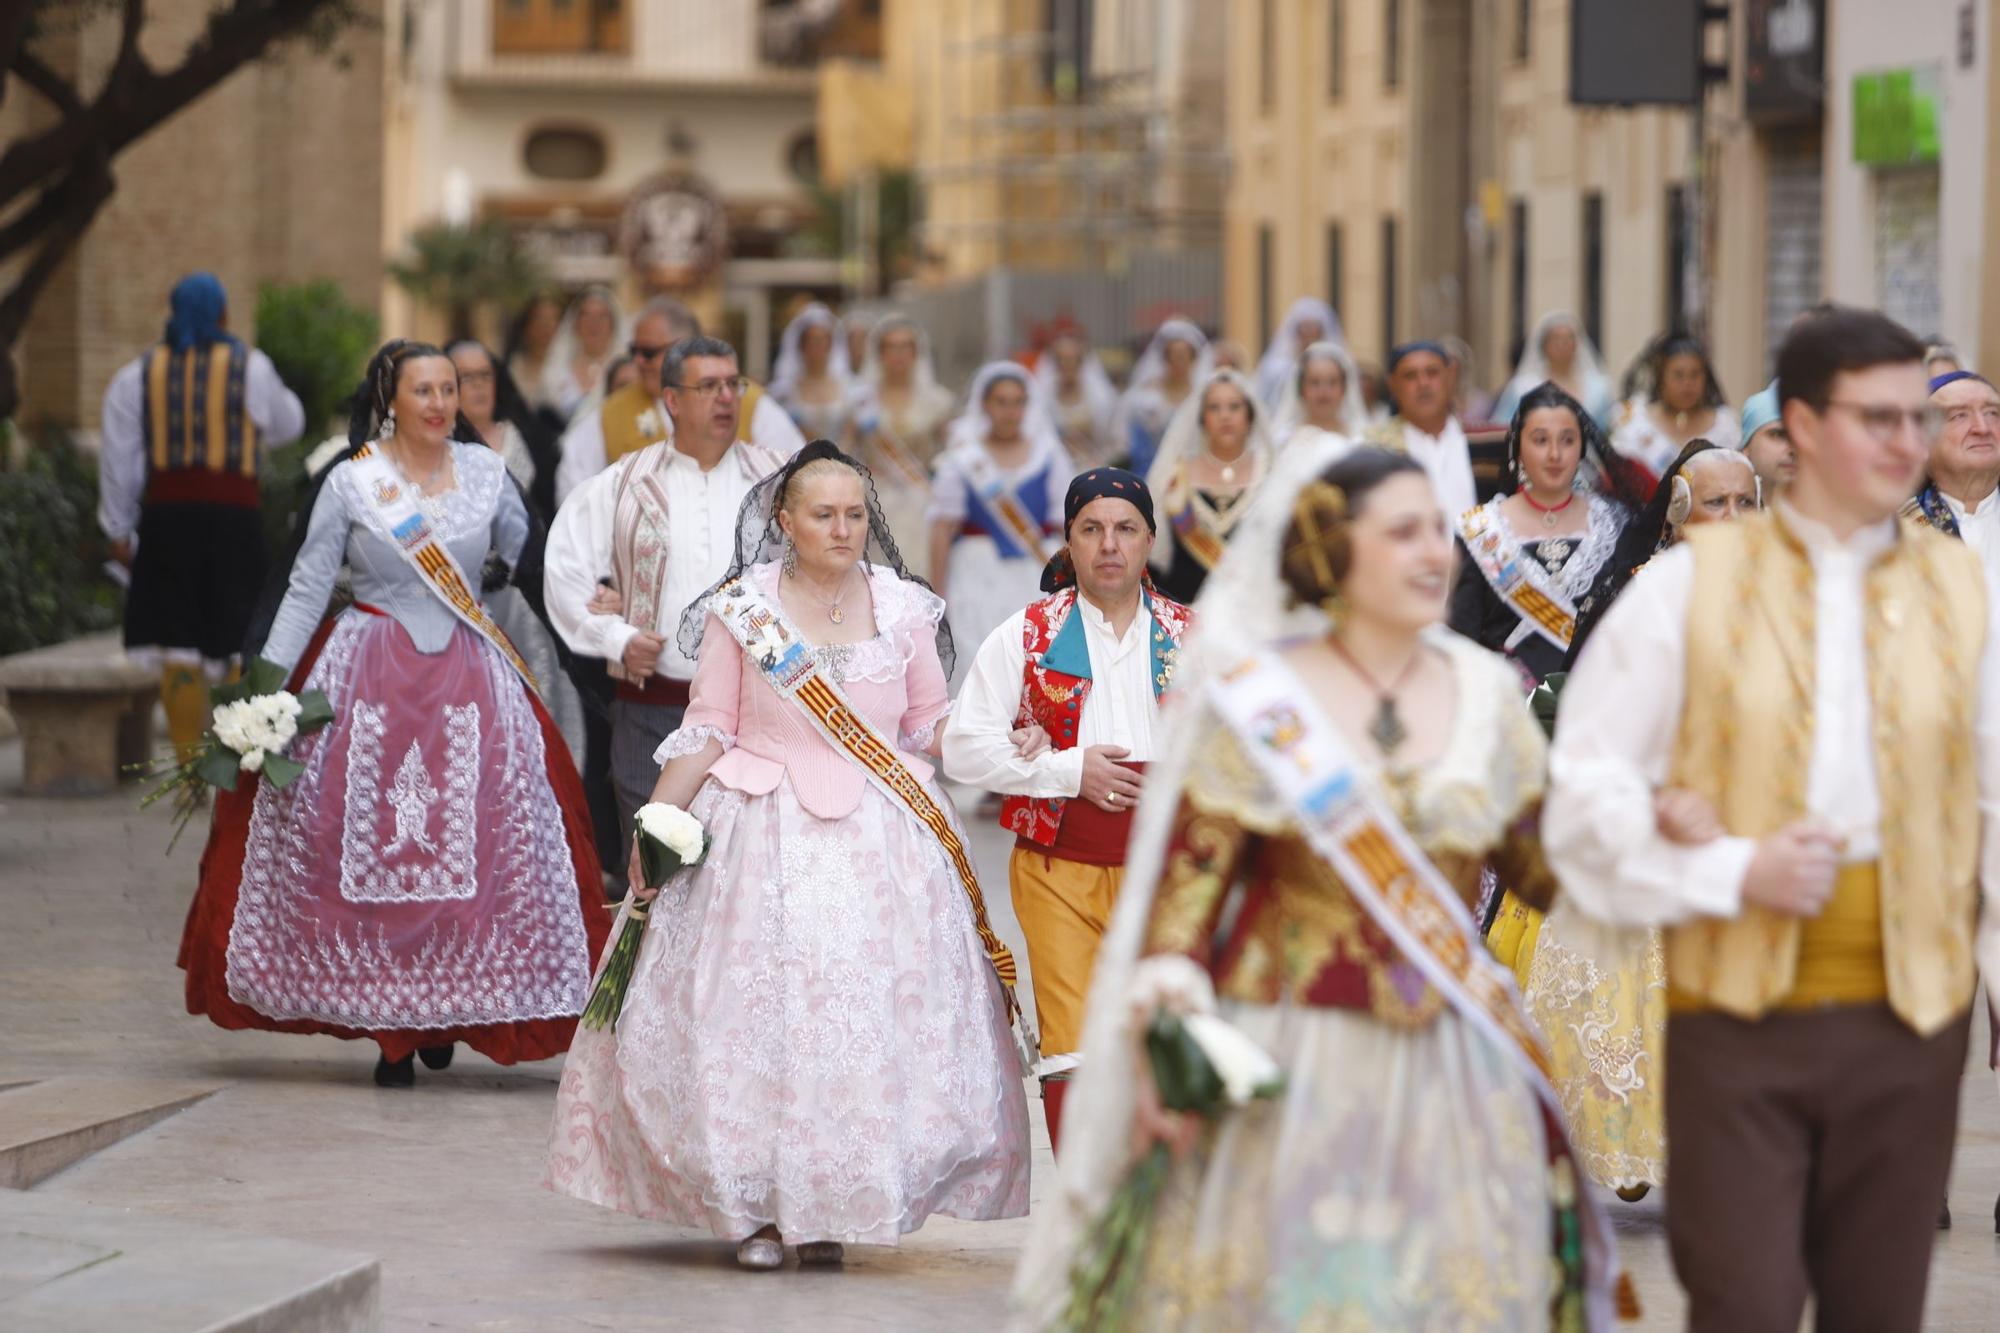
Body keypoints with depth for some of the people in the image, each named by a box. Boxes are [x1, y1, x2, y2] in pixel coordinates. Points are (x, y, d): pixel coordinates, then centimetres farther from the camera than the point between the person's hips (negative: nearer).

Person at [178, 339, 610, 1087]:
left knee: (475, 845, -5)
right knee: (368, 846, -3)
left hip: (468, 682, 2)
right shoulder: (350, 483, -1)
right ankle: (389, 1030, 4)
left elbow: (519, 548, 25)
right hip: (369, 682, -2)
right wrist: (267, 687, -8)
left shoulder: (485, 471, 6)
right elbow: (306, 590, -2)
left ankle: (446, 1015, 8)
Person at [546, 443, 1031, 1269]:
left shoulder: (906, 609, 6)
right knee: (751, 1016, -4)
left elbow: (932, 726, 12)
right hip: (764, 840, -1)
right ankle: (757, 1207, 6)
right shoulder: (740, 610, 1)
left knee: (870, 1013, -3)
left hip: (880, 840, 1)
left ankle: (830, 1211, 7)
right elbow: (708, 731, 2)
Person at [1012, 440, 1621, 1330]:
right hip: (1293, 1066, -3)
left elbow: (1553, 867, 10)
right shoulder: (1256, 697, -2)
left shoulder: (1487, 697, 9)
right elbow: (1187, 883, -4)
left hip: (1452, 1078, 3)